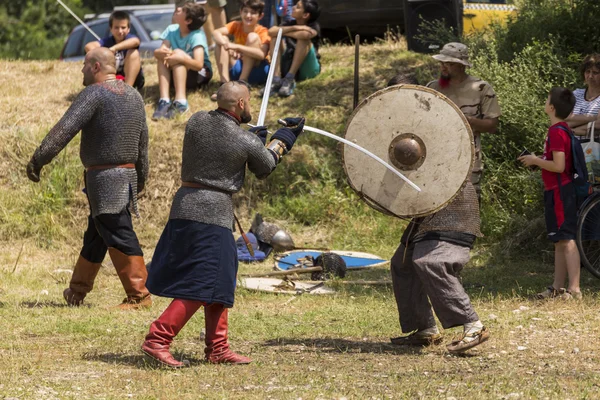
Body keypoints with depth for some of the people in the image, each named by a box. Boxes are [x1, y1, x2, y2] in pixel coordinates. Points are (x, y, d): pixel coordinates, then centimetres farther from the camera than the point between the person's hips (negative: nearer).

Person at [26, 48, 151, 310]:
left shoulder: (95, 94, -13)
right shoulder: (133, 96, 14)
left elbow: (65, 128, -21)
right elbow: (143, 140, 19)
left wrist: (38, 159, -21)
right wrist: (141, 177, 27)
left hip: (105, 177, -9)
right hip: (126, 176, 9)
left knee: (119, 235, -9)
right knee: (94, 237, 18)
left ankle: (139, 295, -11)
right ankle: (77, 290, 29)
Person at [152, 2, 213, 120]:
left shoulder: (197, 35, -21)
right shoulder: (171, 30, -6)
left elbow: (199, 64, -33)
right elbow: (157, 52, -16)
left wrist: (182, 58, -51)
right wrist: (160, 52, -41)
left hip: (201, 73, -5)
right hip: (177, 74, 5)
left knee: (177, 53, -31)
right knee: (162, 56, -23)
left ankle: (181, 102, -46)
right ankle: (164, 101, -37)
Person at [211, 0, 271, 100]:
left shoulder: (262, 32, -12)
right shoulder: (236, 25, -1)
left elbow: (261, 54, -30)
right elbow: (216, 33, -18)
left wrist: (237, 47, -39)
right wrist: (226, 44, -38)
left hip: (256, 71, -4)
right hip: (237, 71, 4)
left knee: (253, 36, -23)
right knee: (221, 40, -14)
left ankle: (242, 82, -28)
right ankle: (224, 83, -26)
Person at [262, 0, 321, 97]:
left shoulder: (314, 27, -8)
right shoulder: (290, 24, 4)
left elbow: (304, 35, -33)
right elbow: (271, 32, -15)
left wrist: (282, 31, -16)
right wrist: (294, 28, -22)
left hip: (307, 70, -4)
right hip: (288, 68, 4)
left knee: (303, 38, -26)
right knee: (275, 37, -12)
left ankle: (289, 79, -33)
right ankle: (276, 79, -28)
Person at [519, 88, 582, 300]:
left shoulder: (556, 132, -17)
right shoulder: (563, 129, 14)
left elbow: (559, 166, -22)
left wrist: (535, 161, -11)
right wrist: (537, 161, 13)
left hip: (559, 192, -10)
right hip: (557, 192, 10)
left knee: (566, 240, -11)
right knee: (560, 242, 13)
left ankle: (574, 289, -13)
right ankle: (557, 288, 17)